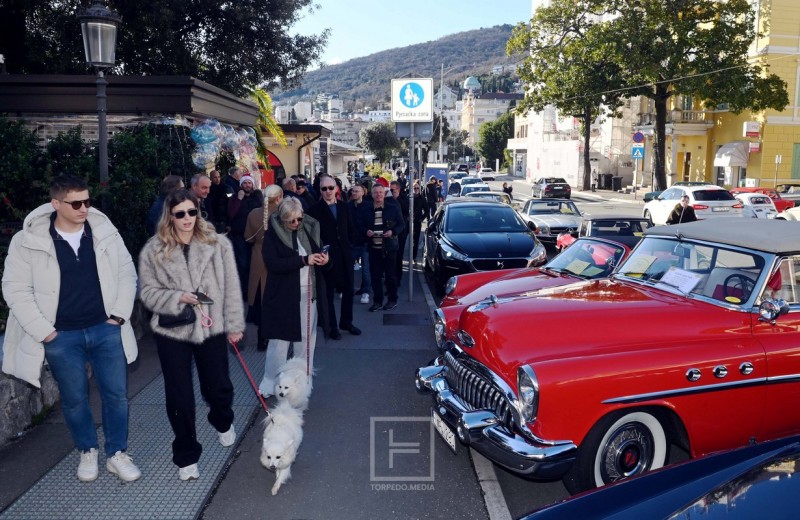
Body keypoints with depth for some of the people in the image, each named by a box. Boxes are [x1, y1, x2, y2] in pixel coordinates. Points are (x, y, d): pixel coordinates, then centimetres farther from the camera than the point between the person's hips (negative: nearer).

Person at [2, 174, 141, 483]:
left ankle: (117, 454, 25)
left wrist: (119, 315, -3)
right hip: (61, 336, -1)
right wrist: (45, 331, -10)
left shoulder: (105, 231, -2)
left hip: (105, 329, 2)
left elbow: (126, 273, 4)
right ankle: (87, 452, 34)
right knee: (74, 399, 11)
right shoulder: (27, 241, -8)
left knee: (116, 394, 7)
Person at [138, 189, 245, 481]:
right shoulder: (153, 250, -5)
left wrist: (234, 325, -1)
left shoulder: (218, 244, -5)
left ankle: (223, 423, 50)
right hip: (172, 332, 0)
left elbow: (231, 288, -2)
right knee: (179, 397, 6)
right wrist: (177, 298, -19)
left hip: (211, 328, 1)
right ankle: (186, 457, 25)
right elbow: (148, 292, -2)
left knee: (219, 387, 15)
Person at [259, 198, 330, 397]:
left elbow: (319, 253, 17)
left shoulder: (310, 228, 6)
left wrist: (324, 259, -8)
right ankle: (269, 384, 14)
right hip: (284, 295, -4)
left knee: (306, 339, 11)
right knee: (280, 341, 0)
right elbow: (272, 263, -18)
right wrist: (304, 260, -23)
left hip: (309, 293, 4)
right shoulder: (273, 233, -6)